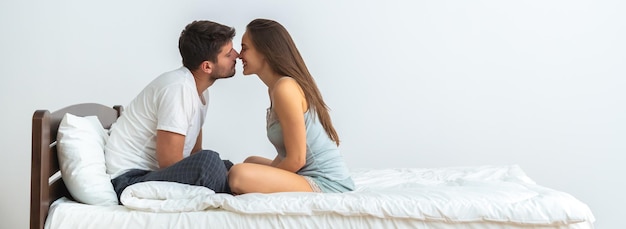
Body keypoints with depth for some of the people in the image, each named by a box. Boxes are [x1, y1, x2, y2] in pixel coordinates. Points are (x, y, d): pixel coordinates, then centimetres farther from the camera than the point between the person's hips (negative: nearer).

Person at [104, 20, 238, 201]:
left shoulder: (199, 90, 8)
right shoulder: (178, 88, -20)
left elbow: (194, 154, 12)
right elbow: (169, 164, -22)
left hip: (156, 172, 10)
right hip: (129, 178, -10)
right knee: (208, 161, -29)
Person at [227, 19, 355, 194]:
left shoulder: (285, 88, -18)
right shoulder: (276, 87, 12)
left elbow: (297, 159, -18)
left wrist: (261, 182, -6)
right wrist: (264, 177, 4)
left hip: (326, 185, -11)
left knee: (240, 175, -29)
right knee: (251, 162, 32)